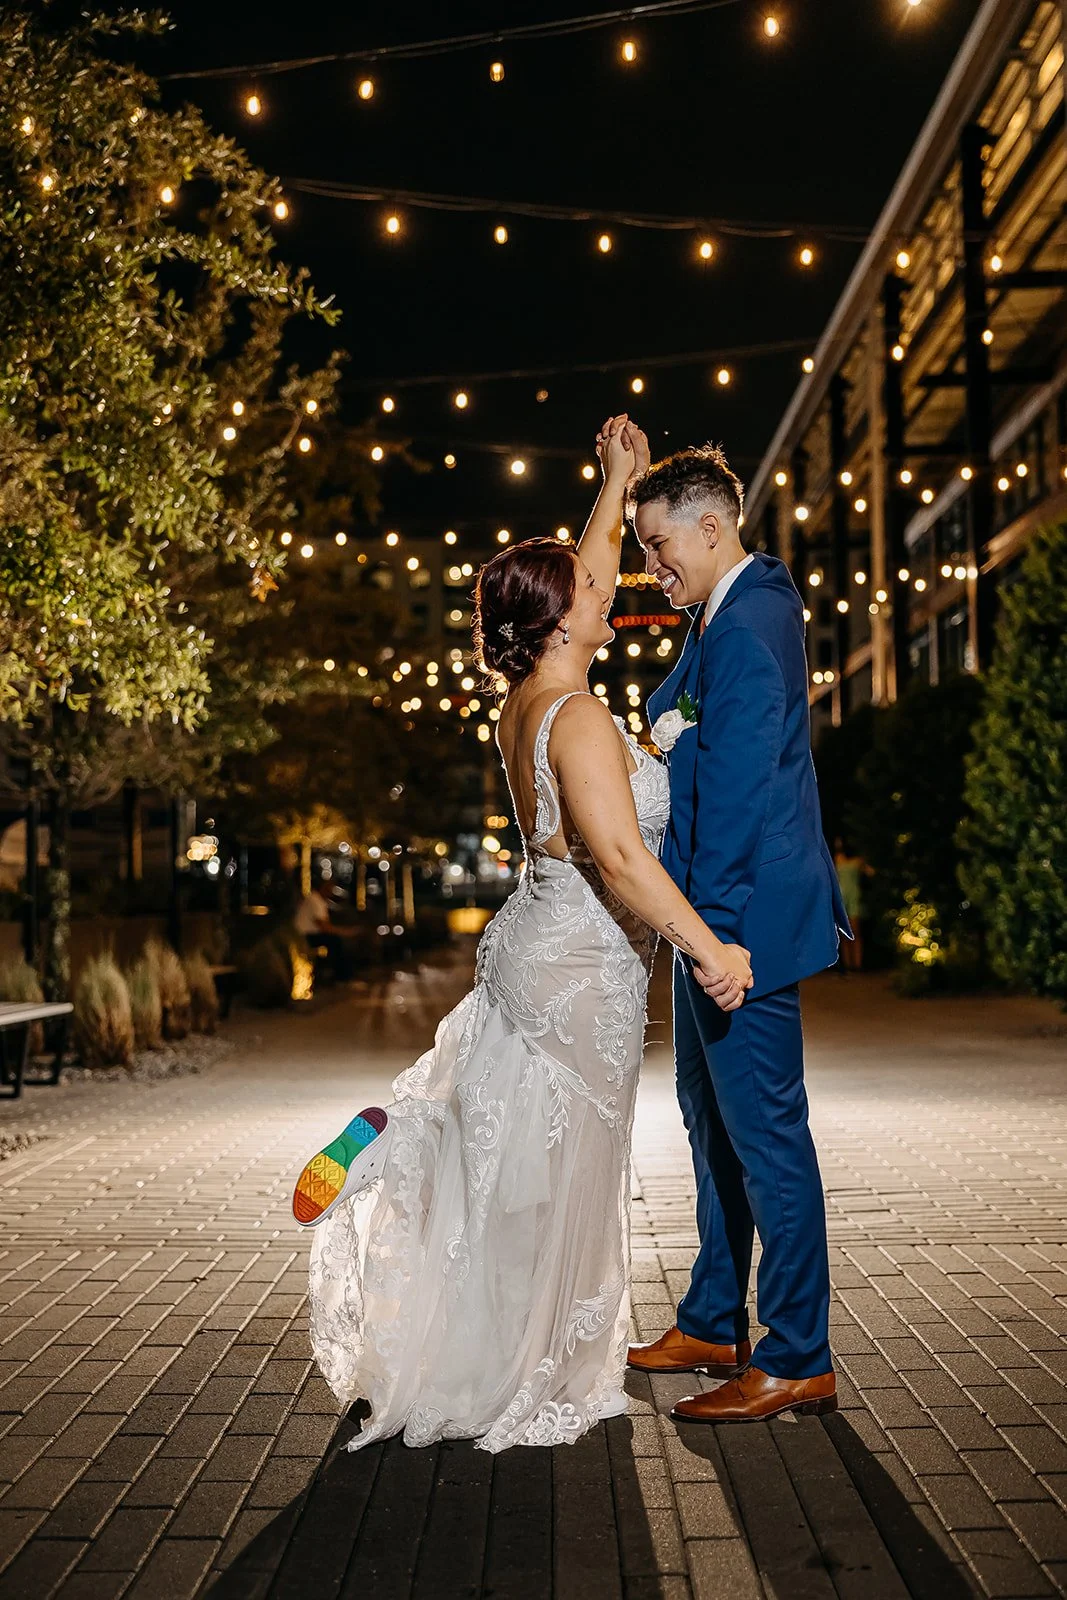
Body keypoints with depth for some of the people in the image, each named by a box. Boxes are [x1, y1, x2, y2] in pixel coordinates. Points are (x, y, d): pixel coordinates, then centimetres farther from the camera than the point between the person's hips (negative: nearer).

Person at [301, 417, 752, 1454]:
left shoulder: (527, 700, 6)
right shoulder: (577, 718, -21)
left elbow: (583, 582, 21)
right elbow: (617, 854, -30)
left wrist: (617, 483, 26)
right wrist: (709, 949, -27)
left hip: (539, 949, 8)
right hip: (580, 971, -8)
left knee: (513, 1167, 20)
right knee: (552, 1182, 4)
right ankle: (518, 1389, 16)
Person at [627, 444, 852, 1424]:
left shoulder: (745, 628, -18)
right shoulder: (757, 601, 15)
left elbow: (738, 789, -22)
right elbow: (688, 730, 24)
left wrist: (713, 931, -21)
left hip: (745, 917, -11)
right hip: (714, 914, 11)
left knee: (766, 1133, -3)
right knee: (715, 1122, 18)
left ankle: (798, 1362, 8)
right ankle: (712, 1328, 30)